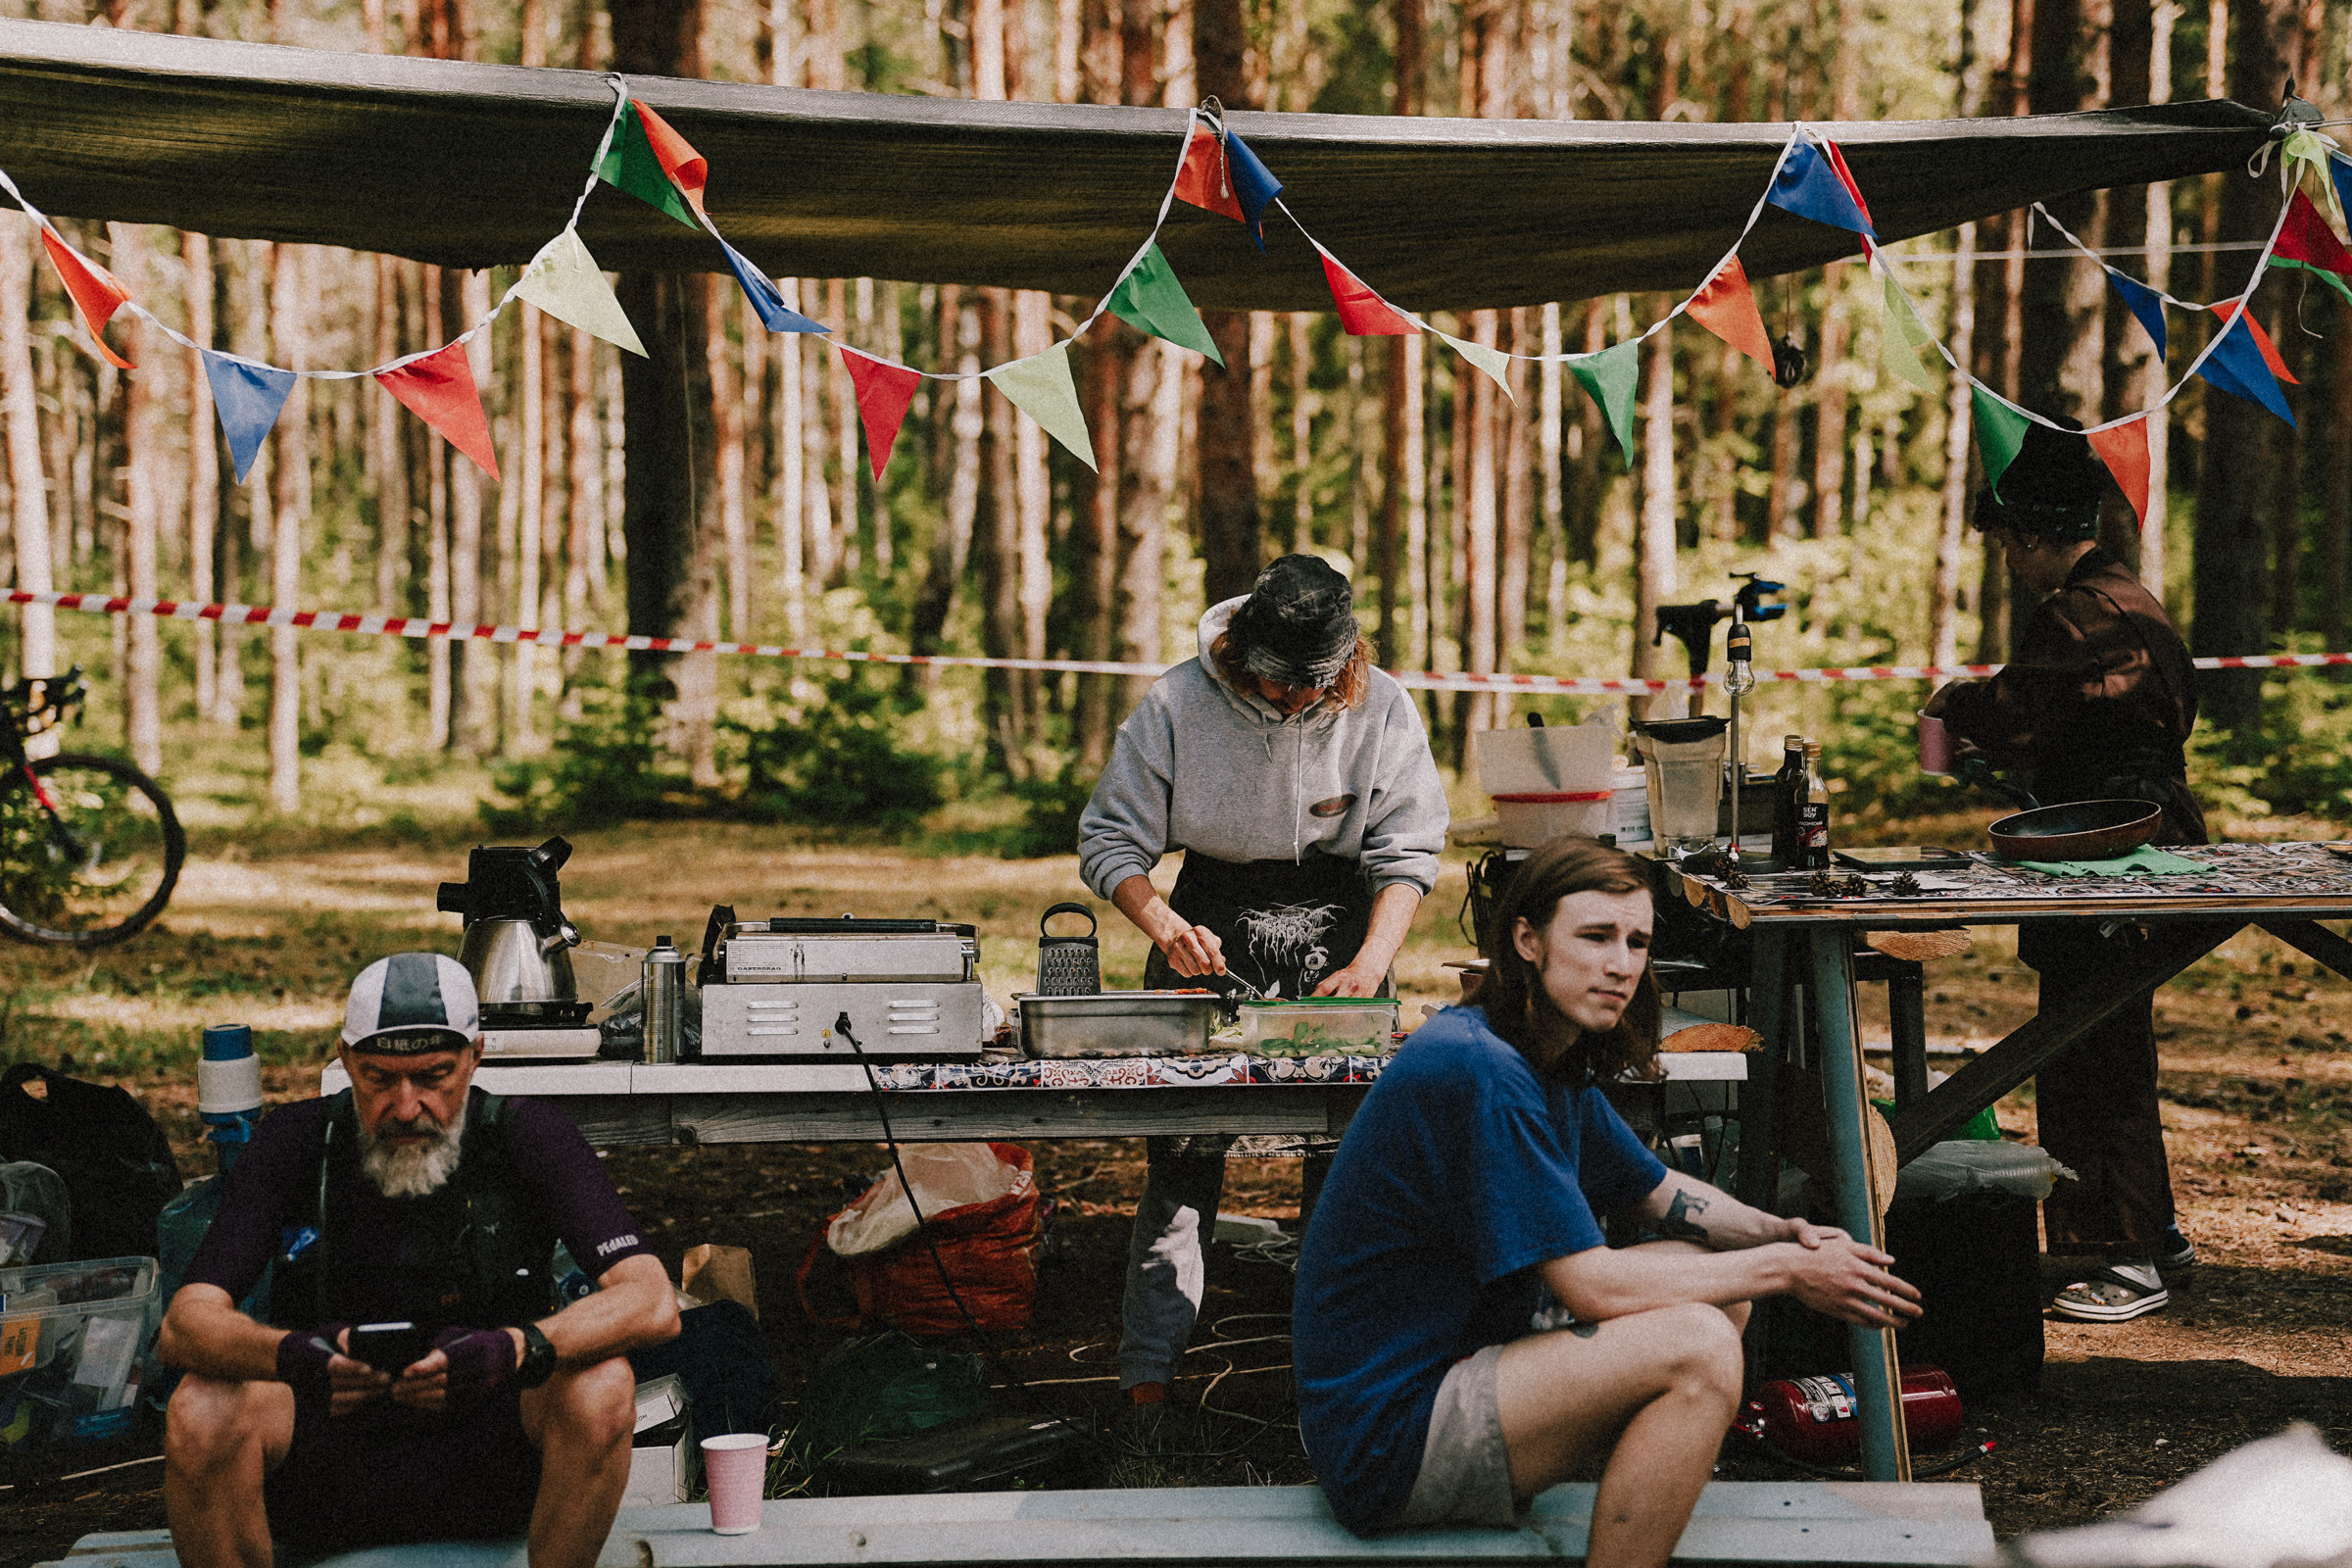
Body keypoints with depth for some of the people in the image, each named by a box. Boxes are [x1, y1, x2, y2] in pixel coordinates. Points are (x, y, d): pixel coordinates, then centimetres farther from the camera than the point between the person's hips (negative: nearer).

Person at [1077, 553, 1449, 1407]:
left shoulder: (1382, 709, -8)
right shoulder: (1178, 703, -11)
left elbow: (1406, 851, -3)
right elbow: (1108, 839, -5)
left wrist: (1371, 964, -18)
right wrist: (1164, 925, -23)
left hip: (1337, 925, 1)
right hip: (1211, 922, -1)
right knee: (1181, 1153, -7)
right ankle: (1148, 1375, -1)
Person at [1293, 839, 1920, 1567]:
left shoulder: (1550, 1062, 9)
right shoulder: (1480, 1071, -22)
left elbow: (1662, 1192, 21)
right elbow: (1593, 1288, -23)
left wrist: (1786, 1234, 1)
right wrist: (1782, 1269, -14)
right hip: (1386, 1436, -10)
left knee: (1715, 1278, 11)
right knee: (1696, 1344, -24)